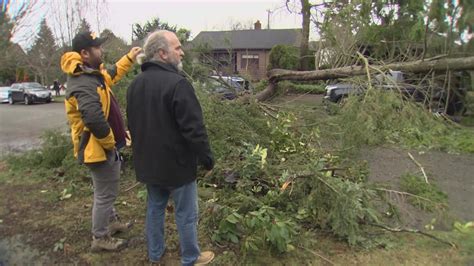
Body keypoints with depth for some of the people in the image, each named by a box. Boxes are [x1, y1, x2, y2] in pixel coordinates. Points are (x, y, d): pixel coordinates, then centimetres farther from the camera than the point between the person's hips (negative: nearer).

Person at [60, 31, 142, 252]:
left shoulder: (90, 74, 6)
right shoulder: (84, 84, -27)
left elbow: (111, 74, 28)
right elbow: (95, 120, -38)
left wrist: (129, 58, 27)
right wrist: (110, 143, -23)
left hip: (103, 146, 10)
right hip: (98, 149, -10)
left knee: (107, 191, 26)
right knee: (104, 194, 5)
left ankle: (111, 221, 45)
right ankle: (100, 238, 22)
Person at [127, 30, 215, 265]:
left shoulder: (135, 84, 6)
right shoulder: (177, 83, -22)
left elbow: (132, 124, 16)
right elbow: (194, 129, -23)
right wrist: (207, 158, -11)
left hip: (148, 163, 8)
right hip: (176, 164, -8)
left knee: (155, 208, 21)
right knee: (186, 213, 9)